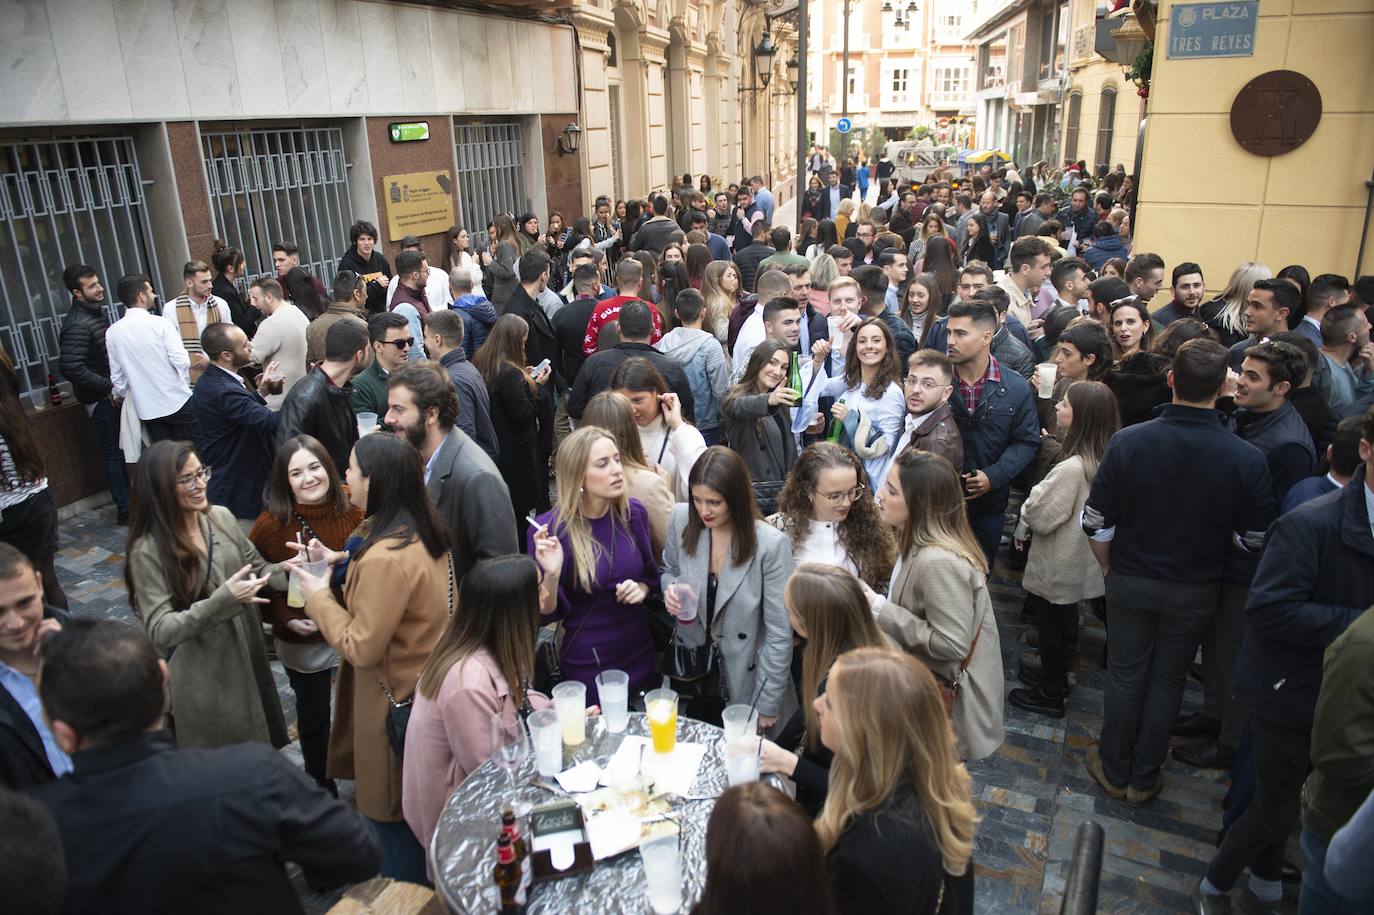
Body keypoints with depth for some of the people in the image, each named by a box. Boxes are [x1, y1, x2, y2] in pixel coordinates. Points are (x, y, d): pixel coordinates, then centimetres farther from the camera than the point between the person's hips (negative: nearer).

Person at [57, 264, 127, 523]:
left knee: (120, 449, 18)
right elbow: (70, 367, -28)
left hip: (113, 391, 9)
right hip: (101, 398, -9)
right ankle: (125, 510, 9)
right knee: (113, 452, 0)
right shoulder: (77, 325, -21)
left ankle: (129, 499, 31)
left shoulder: (97, 312, 8)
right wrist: (108, 387, -21)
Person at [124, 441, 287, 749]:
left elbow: (257, 568, 7)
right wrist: (224, 599, -34)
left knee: (260, 754, 22)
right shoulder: (148, 551, -19)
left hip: (248, 659, 5)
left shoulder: (221, 518, -4)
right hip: (201, 681, -5)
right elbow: (160, 630, -21)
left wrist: (288, 570, -14)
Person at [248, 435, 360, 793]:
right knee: (314, 716, 21)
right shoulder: (272, 523, -16)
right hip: (302, 641, -1)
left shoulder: (352, 511, -12)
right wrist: (285, 619, -15)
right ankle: (320, 784, 46)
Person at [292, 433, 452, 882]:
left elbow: (361, 648, -24)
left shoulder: (384, 559, -31)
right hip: (429, 690, 9)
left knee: (390, 816, 11)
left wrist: (319, 596, -12)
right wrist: (344, 562, 6)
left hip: (395, 705, -9)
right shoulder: (424, 532, -2)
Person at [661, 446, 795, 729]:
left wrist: (767, 706, -12)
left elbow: (779, 633, -16)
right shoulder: (682, 520, -11)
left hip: (744, 680, -3)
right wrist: (670, 590, -14)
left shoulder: (771, 544, -22)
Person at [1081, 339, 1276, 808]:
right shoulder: (1247, 458, -19)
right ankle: (1144, 778, 32)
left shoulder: (1129, 441, -21)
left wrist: (1110, 568, 6)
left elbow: (1096, 523, -13)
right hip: (1195, 591, 1)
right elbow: (1254, 538, -7)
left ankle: (1113, 771, 32)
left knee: (1125, 675, 16)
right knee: (1167, 681, 17)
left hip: (1131, 583, 0)